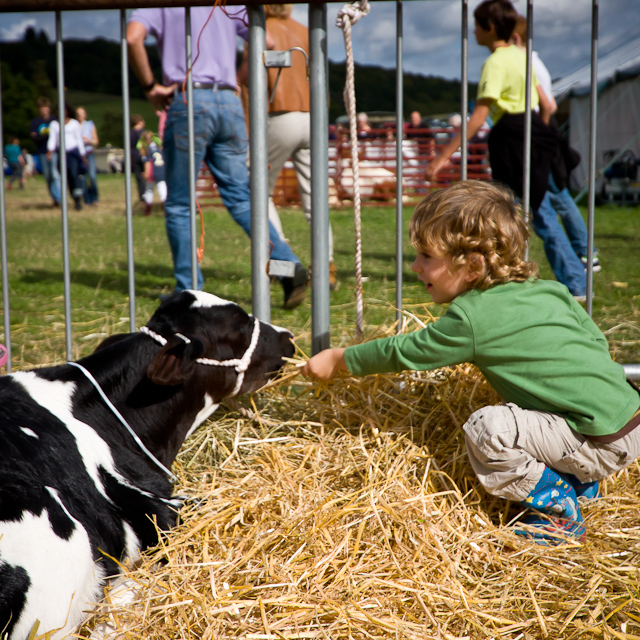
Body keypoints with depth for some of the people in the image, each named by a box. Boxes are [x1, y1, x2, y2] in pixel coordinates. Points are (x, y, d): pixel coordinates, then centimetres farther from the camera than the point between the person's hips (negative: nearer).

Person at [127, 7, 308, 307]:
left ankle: (188, 290, 6)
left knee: (179, 205, 5)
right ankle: (288, 265, -8)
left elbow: (133, 38, -12)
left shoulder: (159, 6, 6)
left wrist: (150, 87, -3)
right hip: (229, 102, 4)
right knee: (241, 198, 8)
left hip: (189, 102, -4)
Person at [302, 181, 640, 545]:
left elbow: (402, 352, -1)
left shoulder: (471, 318, -14)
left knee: (487, 430, -19)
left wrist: (337, 360, 12)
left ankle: (561, 515, -5)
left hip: (605, 445, -9)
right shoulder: (551, 291, 7)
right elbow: (598, 342, 15)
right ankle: (581, 484, 22)